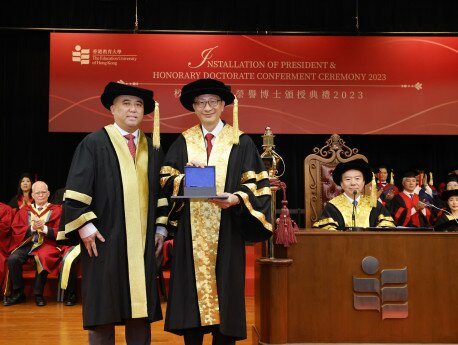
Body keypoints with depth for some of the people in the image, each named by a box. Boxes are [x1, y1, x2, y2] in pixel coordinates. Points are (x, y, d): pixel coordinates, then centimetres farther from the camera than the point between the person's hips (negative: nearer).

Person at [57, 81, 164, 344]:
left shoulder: (153, 148, 14)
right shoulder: (94, 143, 0)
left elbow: (162, 191, 16)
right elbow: (76, 190, -4)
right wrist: (85, 226, -12)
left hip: (143, 243, 4)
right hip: (105, 241, -3)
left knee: (141, 315, 7)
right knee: (103, 312, 3)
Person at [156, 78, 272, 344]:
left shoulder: (241, 142, 4)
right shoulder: (183, 142, 10)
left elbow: (256, 183, -1)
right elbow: (166, 181, 6)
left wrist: (237, 198, -19)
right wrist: (184, 175, -14)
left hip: (226, 230, -2)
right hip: (192, 231, 2)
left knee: (224, 288, 1)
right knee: (192, 287, 2)